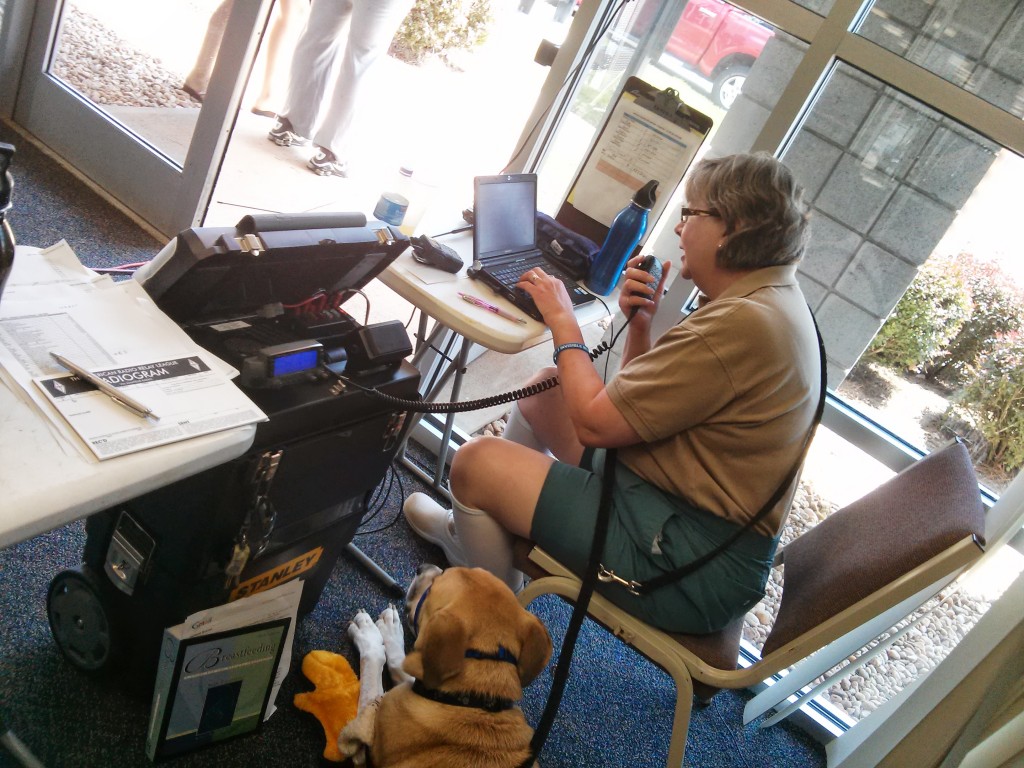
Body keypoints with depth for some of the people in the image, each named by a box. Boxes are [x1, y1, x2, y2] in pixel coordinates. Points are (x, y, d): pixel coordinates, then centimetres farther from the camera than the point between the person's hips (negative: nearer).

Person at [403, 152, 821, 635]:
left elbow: (595, 423, -22)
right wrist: (639, 324, -4)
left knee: (475, 462, -10)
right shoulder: (769, 297, 8)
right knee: (546, 386, 16)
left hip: (691, 565, -11)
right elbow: (634, 402, 12)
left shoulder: (745, 322, -26)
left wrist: (562, 321, -9)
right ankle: (473, 530, 32)